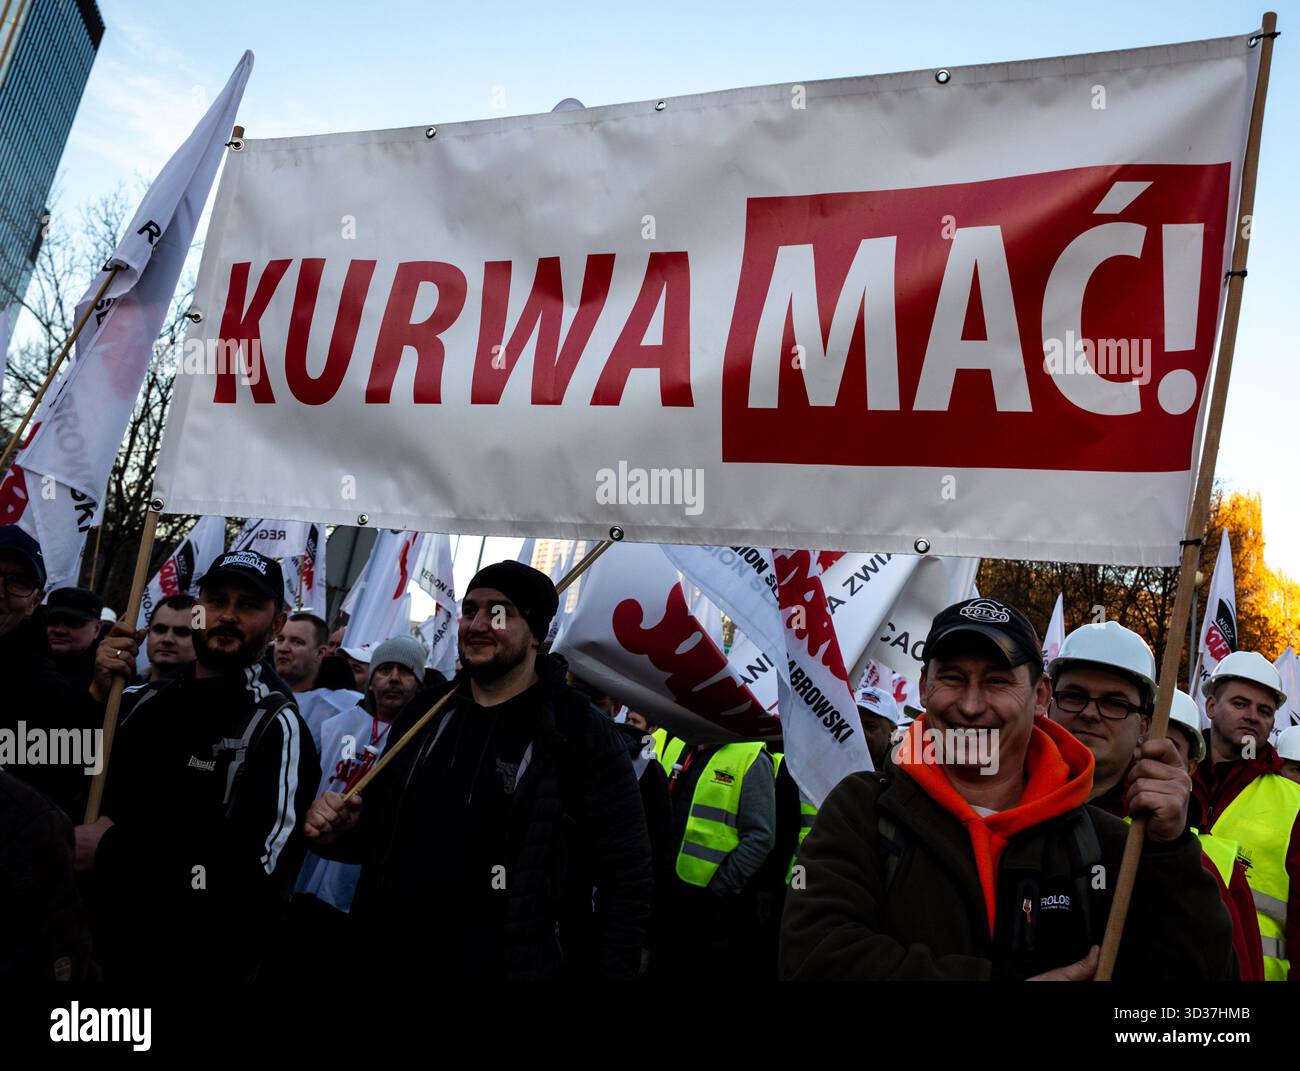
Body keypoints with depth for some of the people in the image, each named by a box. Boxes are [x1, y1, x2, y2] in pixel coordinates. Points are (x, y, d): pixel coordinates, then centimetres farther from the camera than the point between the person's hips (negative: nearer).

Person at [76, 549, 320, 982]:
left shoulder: (276, 726, -17)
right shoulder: (145, 699, 5)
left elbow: (258, 867, -26)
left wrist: (111, 851, -21)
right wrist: (96, 695, -11)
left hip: (198, 961, -6)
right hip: (106, 945, 6)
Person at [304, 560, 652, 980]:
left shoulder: (582, 732, -13)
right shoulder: (424, 711, 4)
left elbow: (626, 875, -11)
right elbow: (383, 832, 15)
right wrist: (341, 832, -6)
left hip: (514, 967, -4)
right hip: (390, 960, 5)